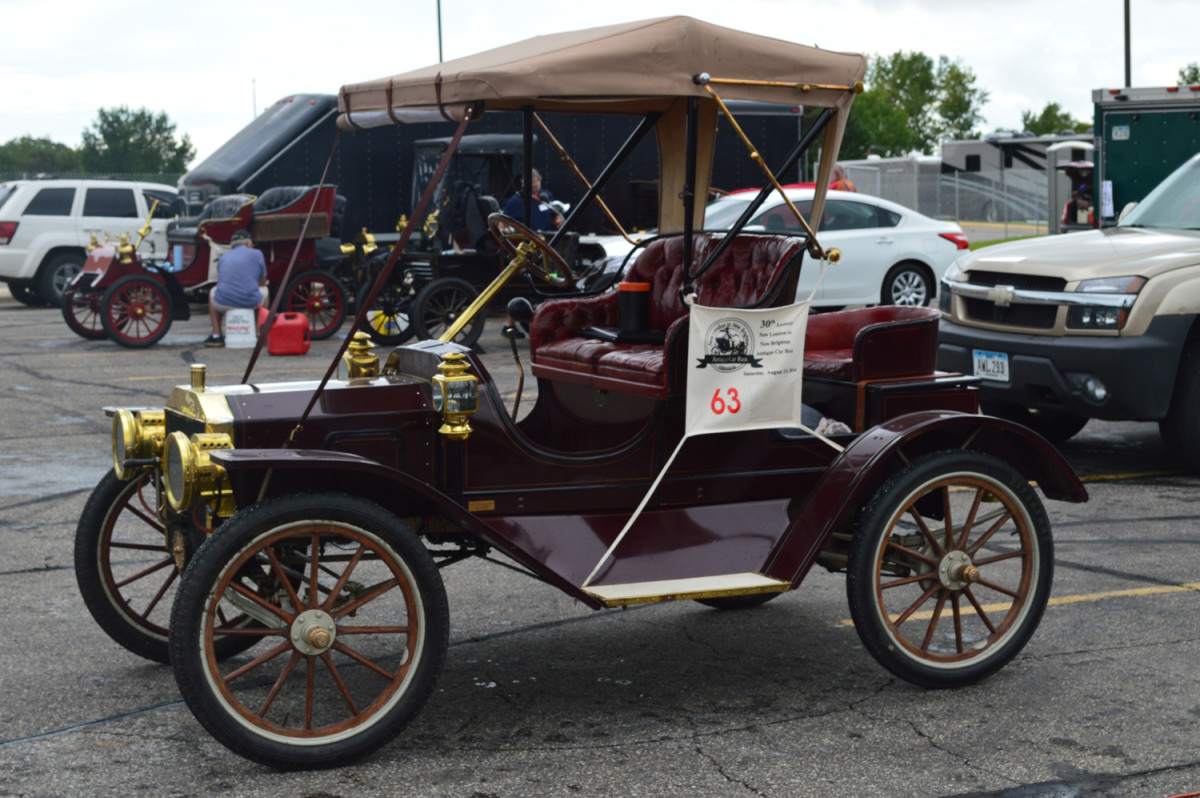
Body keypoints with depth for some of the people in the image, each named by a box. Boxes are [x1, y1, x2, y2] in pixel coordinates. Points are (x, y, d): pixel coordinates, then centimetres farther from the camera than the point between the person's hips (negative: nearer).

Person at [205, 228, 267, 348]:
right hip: (251, 303, -2)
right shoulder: (257, 254, 8)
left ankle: (216, 336, 29)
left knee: (213, 292, 37)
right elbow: (263, 282, 18)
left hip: (224, 303, 2)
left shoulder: (224, 257, 17)